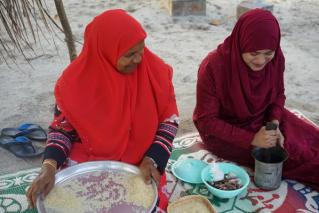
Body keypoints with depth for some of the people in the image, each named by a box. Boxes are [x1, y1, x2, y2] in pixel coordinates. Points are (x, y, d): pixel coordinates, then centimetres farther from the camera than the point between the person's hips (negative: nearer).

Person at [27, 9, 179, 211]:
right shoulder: (76, 80, -15)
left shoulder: (154, 69, -13)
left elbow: (169, 119, -4)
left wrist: (152, 159, -16)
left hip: (140, 166, 1)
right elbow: (62, 128, -3)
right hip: (87, 166, 0)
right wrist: (50, 165, -20)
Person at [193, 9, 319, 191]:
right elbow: (206, 121, -21)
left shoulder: (276, 58, -15)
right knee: (293, 153, -17)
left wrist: (274, 123, -15)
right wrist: (251, 139, -27)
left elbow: (278, 94, 5)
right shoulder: (213, 67, -28)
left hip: (263, 119, 5)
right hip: (224, 130, -5)